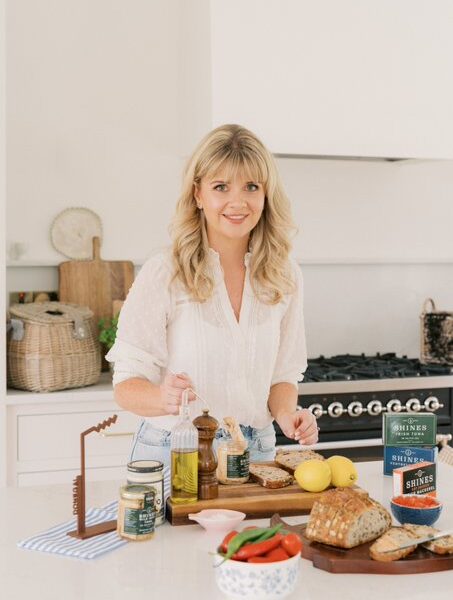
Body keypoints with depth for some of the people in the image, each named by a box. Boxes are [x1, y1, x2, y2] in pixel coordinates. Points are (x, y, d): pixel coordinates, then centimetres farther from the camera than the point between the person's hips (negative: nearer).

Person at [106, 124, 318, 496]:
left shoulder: (285, 276, 3)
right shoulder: (164, 272, -11)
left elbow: (283, 375, 11)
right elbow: (127, 385, -9)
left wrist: (286, 413, -10)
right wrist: (163, 398, -31)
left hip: (255, 453, 3)